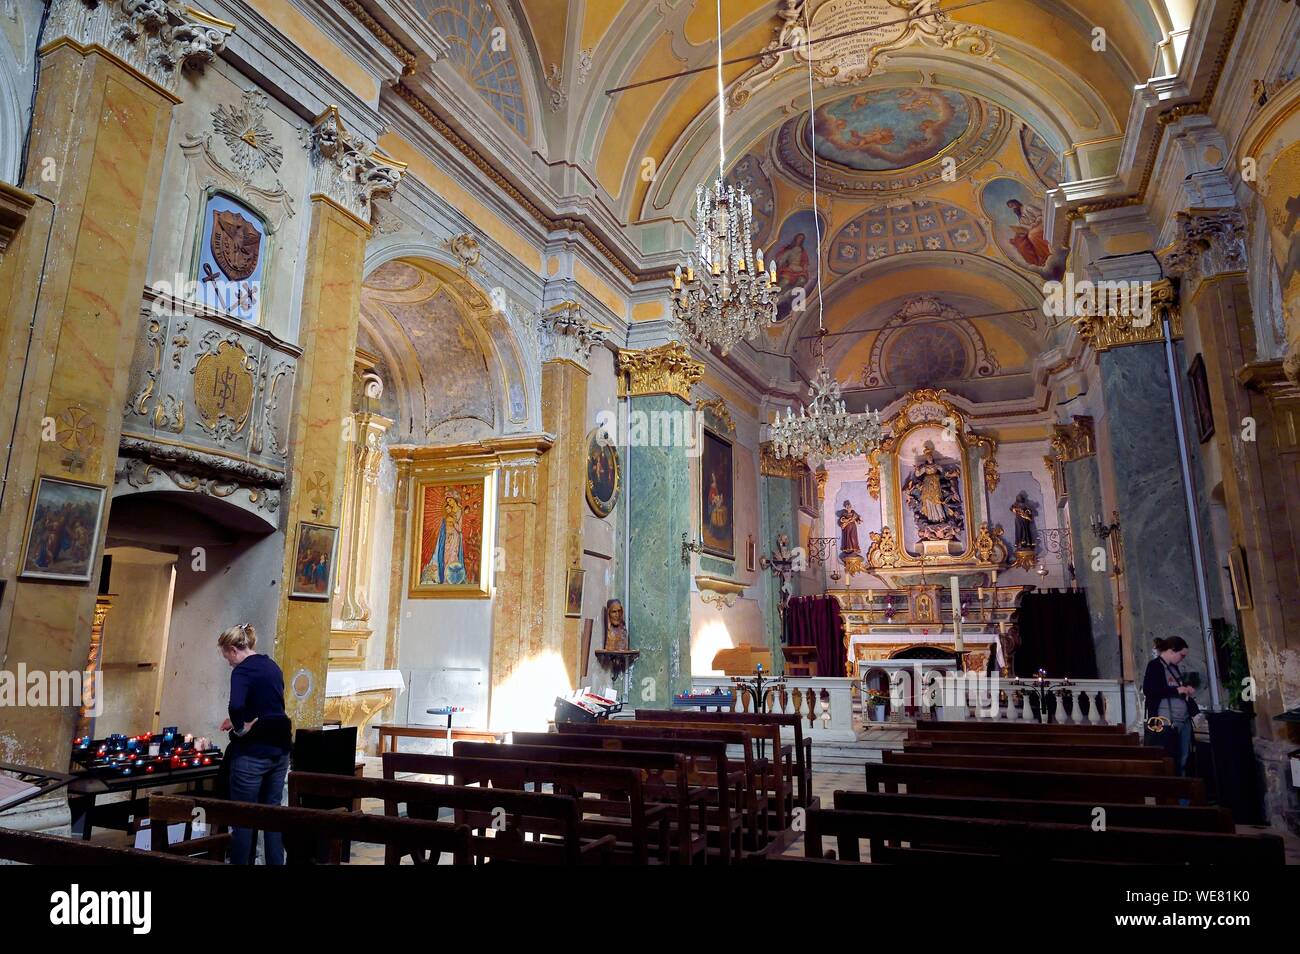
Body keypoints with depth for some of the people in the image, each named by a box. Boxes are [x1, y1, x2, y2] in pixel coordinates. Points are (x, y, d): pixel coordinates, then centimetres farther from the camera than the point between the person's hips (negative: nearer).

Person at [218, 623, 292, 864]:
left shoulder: (243, 670, -13)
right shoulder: (272, 666, 11)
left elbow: (236, 706, -31)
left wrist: (240, 727, -14)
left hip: (253, 751, -8)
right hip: (279, 748, 8)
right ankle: (276, 862, 21)